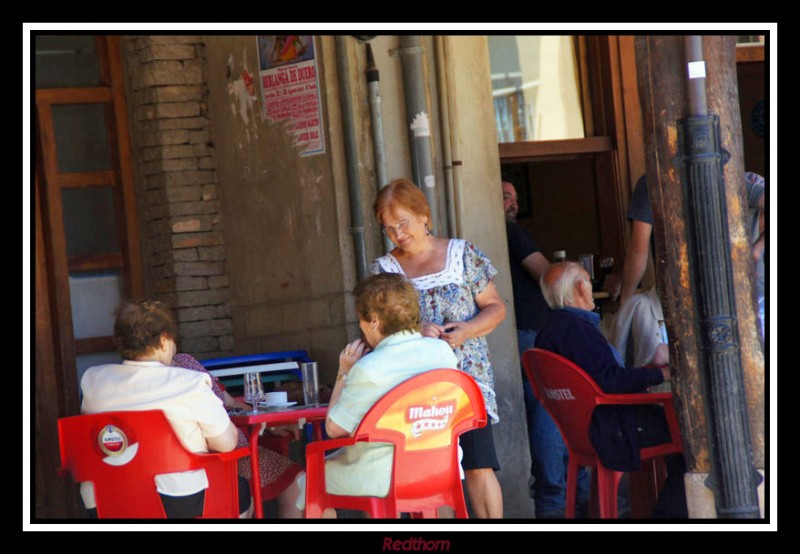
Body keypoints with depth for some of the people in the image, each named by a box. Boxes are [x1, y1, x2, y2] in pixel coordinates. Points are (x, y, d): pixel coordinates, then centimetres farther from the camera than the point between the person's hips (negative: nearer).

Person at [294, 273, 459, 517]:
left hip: (381, 480, -7)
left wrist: (344, 373, -2)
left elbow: (334, 428, -11)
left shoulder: (368, 370, -22)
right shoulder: (443, 351, -3)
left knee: (310, 480, 19)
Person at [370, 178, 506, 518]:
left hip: (467, 375, -1)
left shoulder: (462, 255, 5)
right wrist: (415, 333, -16)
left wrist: (468, 330, -12)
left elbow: (495, 308, 7)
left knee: (478, 464, -8)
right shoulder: (383, 269, 9)